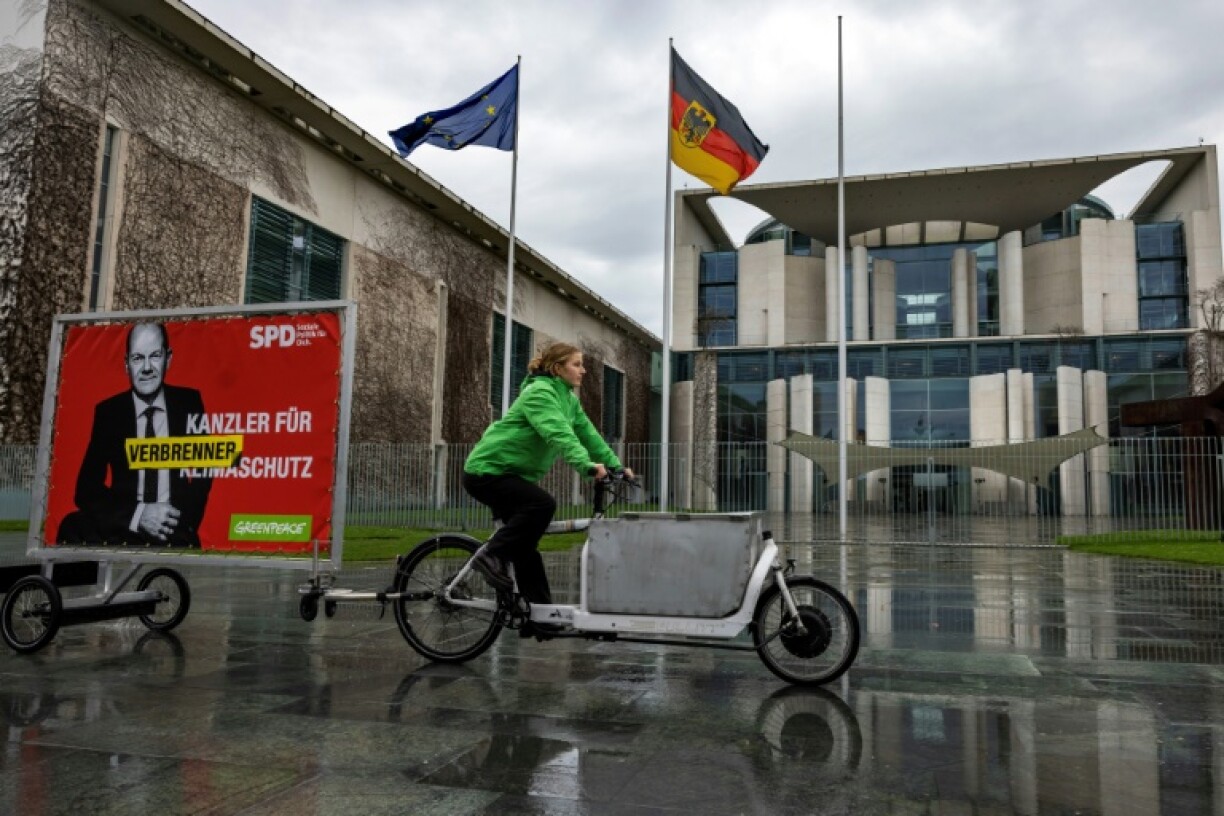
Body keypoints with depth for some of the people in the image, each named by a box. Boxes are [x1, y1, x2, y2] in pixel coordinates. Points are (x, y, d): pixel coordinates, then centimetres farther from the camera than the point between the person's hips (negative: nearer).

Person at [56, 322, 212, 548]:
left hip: (177, 533, -2)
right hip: (122, 529, 2)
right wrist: (138, 514, -16)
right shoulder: (107, 411, 4)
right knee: (72, 526, -30)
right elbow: (86, 489, 1)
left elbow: (205, 471, 7)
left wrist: (182, 517, -12)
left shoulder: (189, 402, 4)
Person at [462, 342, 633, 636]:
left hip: (513, 475, 9)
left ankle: (540, 617, 12)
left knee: (525, 547, 8)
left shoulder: (569, 399, 9)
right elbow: (558, 433, -34)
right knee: (543, 503, -31)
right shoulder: (539, 392, -19)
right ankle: (492, 555, -18)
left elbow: (588, 434, 5)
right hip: (487, 471, -9)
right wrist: (587, 464, -46)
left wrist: (616, 466, -4)